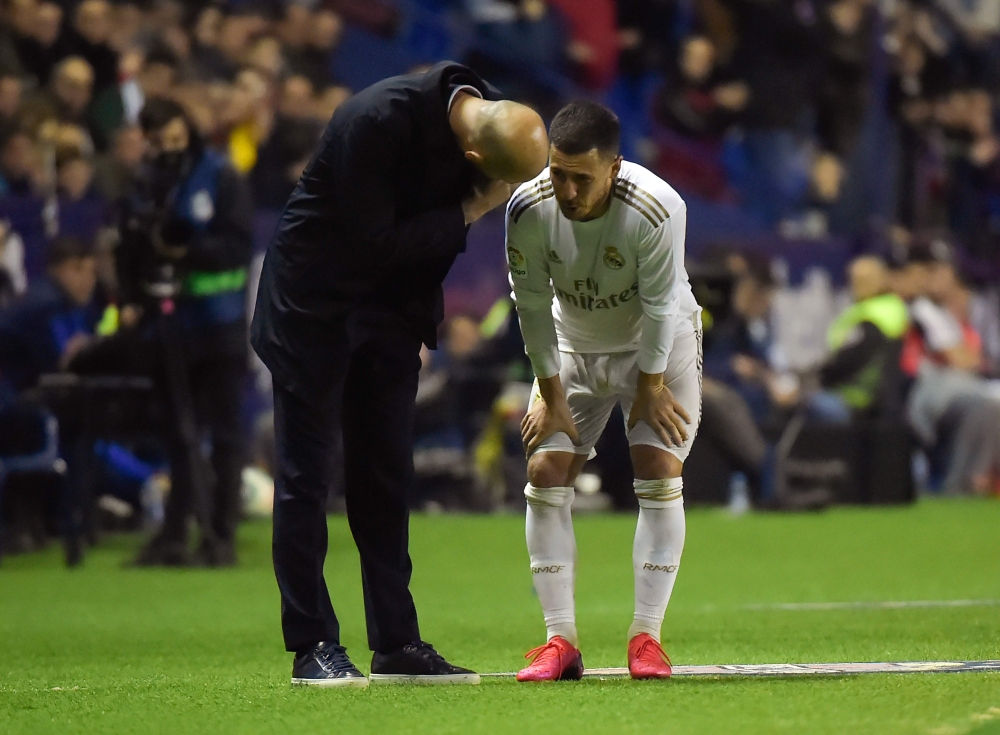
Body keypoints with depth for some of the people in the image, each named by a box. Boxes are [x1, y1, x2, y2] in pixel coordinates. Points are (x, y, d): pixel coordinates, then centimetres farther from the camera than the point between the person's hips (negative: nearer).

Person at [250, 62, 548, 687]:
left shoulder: (491, 120, -9)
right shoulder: (379, 121, -30)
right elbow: (378, 244, -25)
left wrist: (423, 320, 4)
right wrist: (467, 214, -20)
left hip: (390, 307, 6)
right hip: (313, 302, -6)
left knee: (386, 476, 7)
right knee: (306, 476, -4)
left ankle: (397, 645, 9)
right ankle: (313, 647, -1)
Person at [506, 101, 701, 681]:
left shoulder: (657, 210, -34)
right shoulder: (529, 209, -25)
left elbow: (660, 305, -22)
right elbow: (532, 304, -13)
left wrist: (651, 387, -14)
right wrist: (551, 394, -9)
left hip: (659, 344, -3)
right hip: (572, 348, 3)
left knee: (660, 474, -14)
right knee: (545, 471, -8)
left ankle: (647, 637, -8)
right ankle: (561, 640, -5)